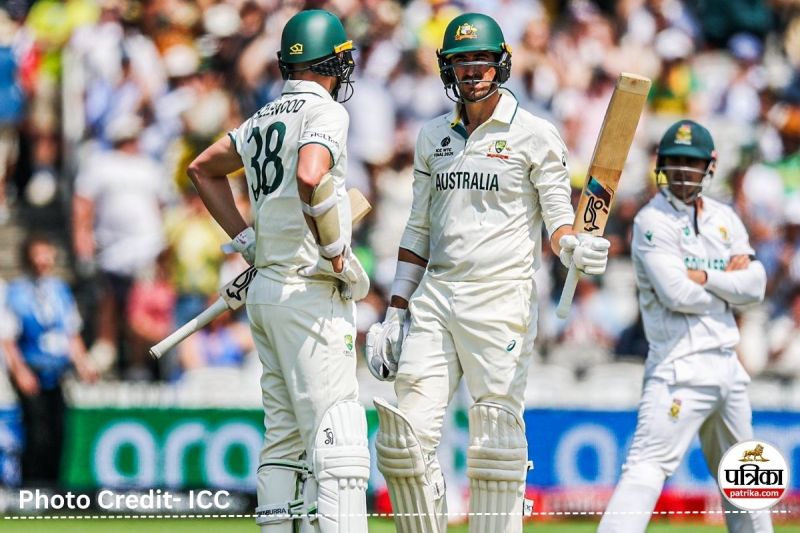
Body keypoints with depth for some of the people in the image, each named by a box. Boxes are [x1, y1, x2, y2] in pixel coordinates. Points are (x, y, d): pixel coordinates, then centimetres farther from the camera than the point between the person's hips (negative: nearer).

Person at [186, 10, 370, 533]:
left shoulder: (262, 120, 15)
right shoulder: (325, 112, -9)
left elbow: (203, 168, 30)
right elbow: (310, 177, -28)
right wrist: (340, 258, -18)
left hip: (265, 293, 9)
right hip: (310, 294, -9)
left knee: (284, 443, 12)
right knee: (337, 445, -13)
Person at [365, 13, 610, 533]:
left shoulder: (534, 134, 0)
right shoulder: (434, 136, 15)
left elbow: (559, 218, -2)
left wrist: (574, 247, -26)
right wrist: (394, 315, 13)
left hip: (502, 300, -5)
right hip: (433, 299, 5)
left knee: (496, 443, -6)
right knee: (407, 435, -4)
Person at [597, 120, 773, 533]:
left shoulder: (724, 218, 14)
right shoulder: (653, 221, -5)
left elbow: (755, 286, 3)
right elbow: (676, 294, -16)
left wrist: (704, 277, -11)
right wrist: (727, 283, -2)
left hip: (727, 362, 7)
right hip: (682, 364, -7)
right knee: (649, 465, -19)